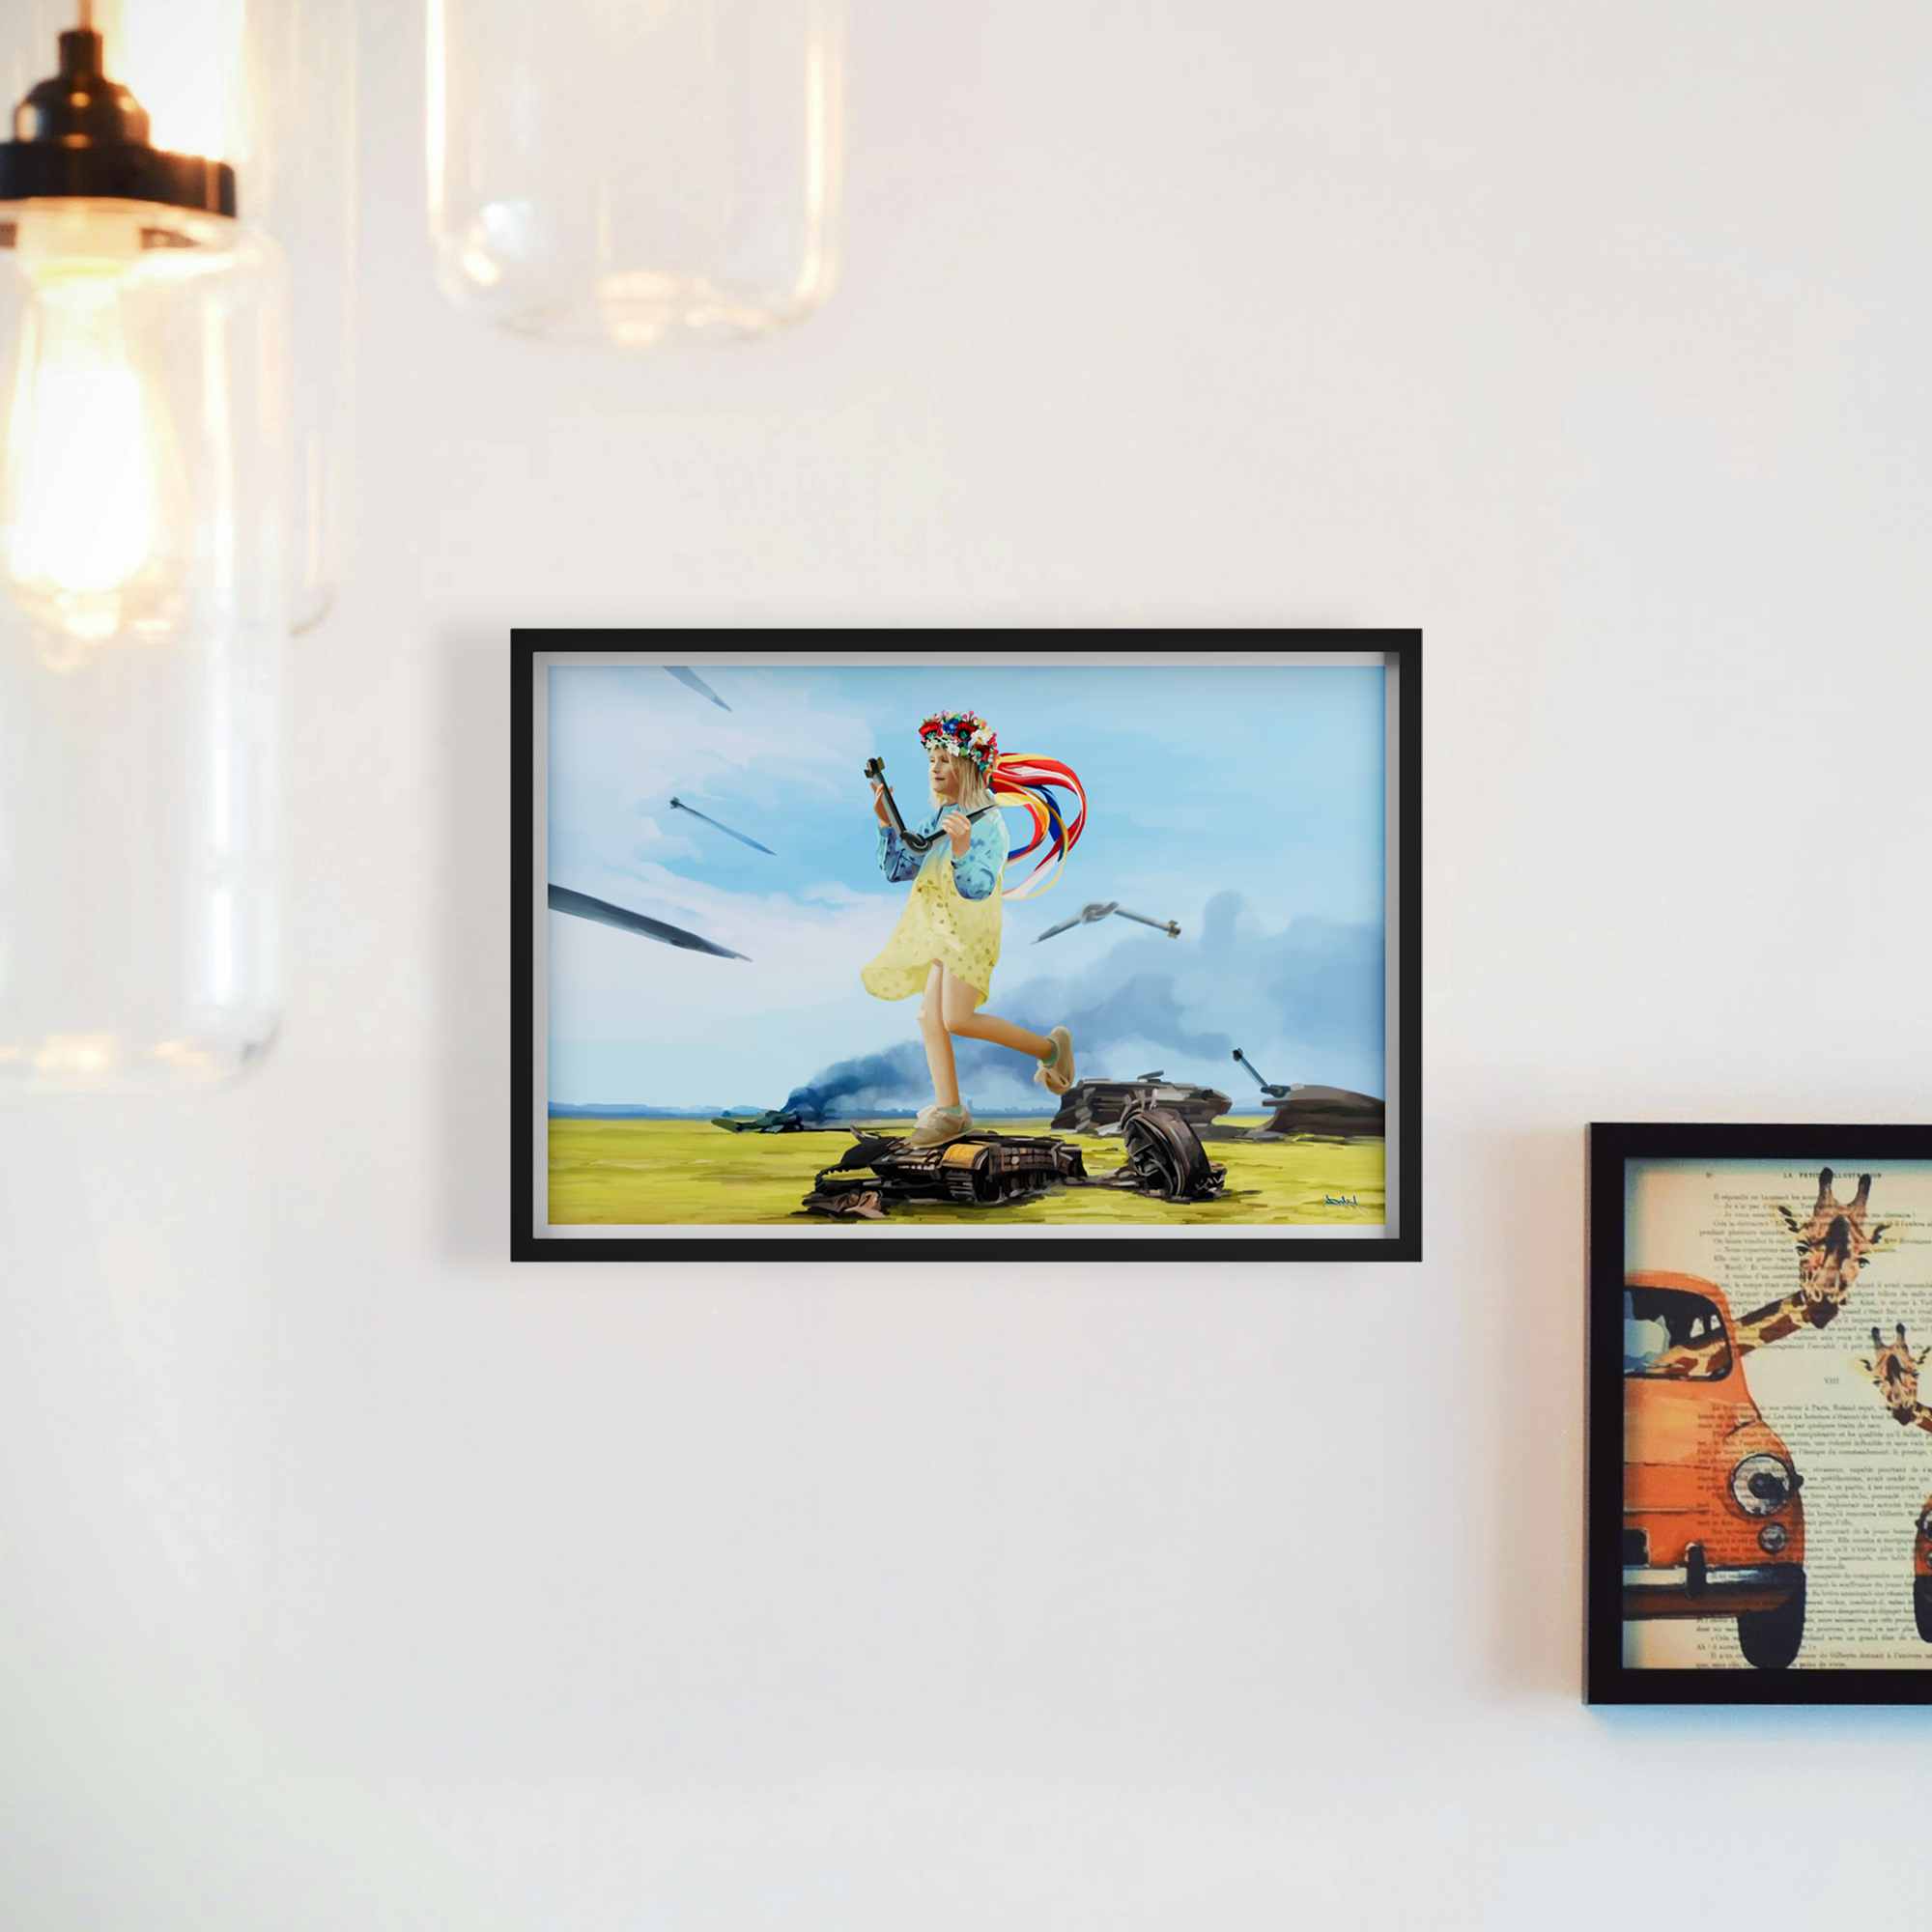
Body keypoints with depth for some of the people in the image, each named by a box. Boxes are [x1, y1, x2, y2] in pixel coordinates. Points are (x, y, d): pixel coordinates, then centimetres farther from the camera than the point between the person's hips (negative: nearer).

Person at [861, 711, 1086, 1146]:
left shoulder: (988, 823, -15)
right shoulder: (935, 820, 9)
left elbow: (978, 887, -26)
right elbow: (896, 869, 12)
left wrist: (962, 849, -44)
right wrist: (886, 823, 0)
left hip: (971, 928, -8)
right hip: (938, 929, 8)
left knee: (958, 1019, -14)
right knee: (930, 1016, 3)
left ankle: (1049, 1049, 4)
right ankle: (948, 1111, 8)